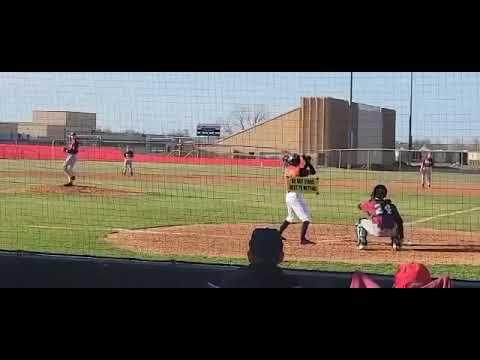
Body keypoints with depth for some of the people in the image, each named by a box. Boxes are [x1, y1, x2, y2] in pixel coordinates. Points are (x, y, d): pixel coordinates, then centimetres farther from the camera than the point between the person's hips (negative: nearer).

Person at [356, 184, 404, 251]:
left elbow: (360, 206, 39)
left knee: (360, 223, 25)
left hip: (377, 230, -2)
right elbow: (400, 221, 19)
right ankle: (396, 242, 16)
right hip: (391, 232, 2)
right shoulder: (391, 205, 22)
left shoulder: (371, 203, 15)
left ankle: (362, 243, 10)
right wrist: (401, 238, 26)